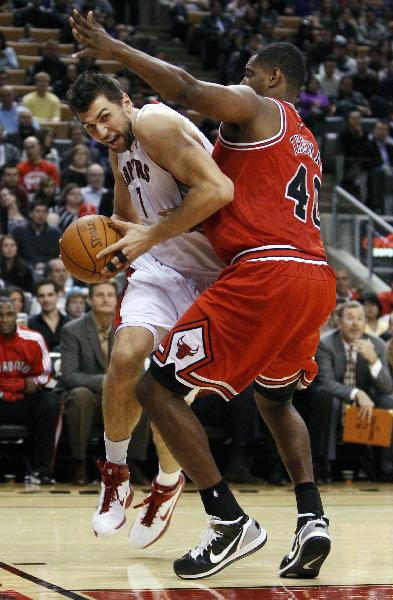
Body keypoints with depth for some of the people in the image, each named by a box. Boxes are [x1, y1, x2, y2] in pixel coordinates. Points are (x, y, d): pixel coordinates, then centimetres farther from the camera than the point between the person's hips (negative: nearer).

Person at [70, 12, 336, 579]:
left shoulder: (254, 107, 5)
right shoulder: (306, 143, 30)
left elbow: (188, 90, -15)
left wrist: (115, 49, -4)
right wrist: (154, 235, 33)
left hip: (264, 274, -9)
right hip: (317, 278, 9)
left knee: (158, 388, -1)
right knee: (276, 400, 31)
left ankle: (229, 522, -7)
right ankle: (312, 518, 9)